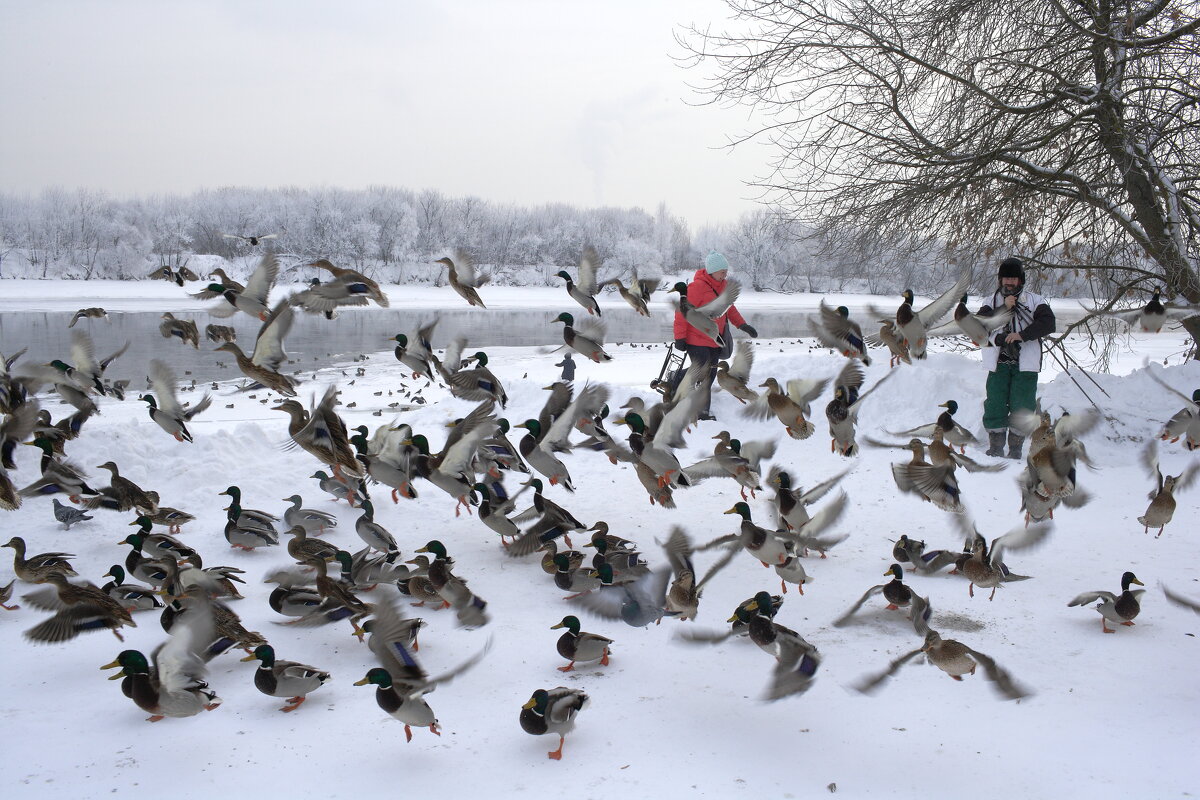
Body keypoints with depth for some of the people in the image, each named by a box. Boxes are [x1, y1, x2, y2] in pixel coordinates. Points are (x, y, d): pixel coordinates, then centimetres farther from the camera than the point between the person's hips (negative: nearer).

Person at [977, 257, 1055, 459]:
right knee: (995, 406, -1)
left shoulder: (1034, 300, 6)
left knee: (1021, 407, -3)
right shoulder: (993, 301, 13)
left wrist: (1023, 335, -19)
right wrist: (1003, 308, -14)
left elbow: (1048, 323, -8)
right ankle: (995, 449, 9)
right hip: (999, 362, 2)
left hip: (1025, 364, -2)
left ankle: (1015, 450, 8)